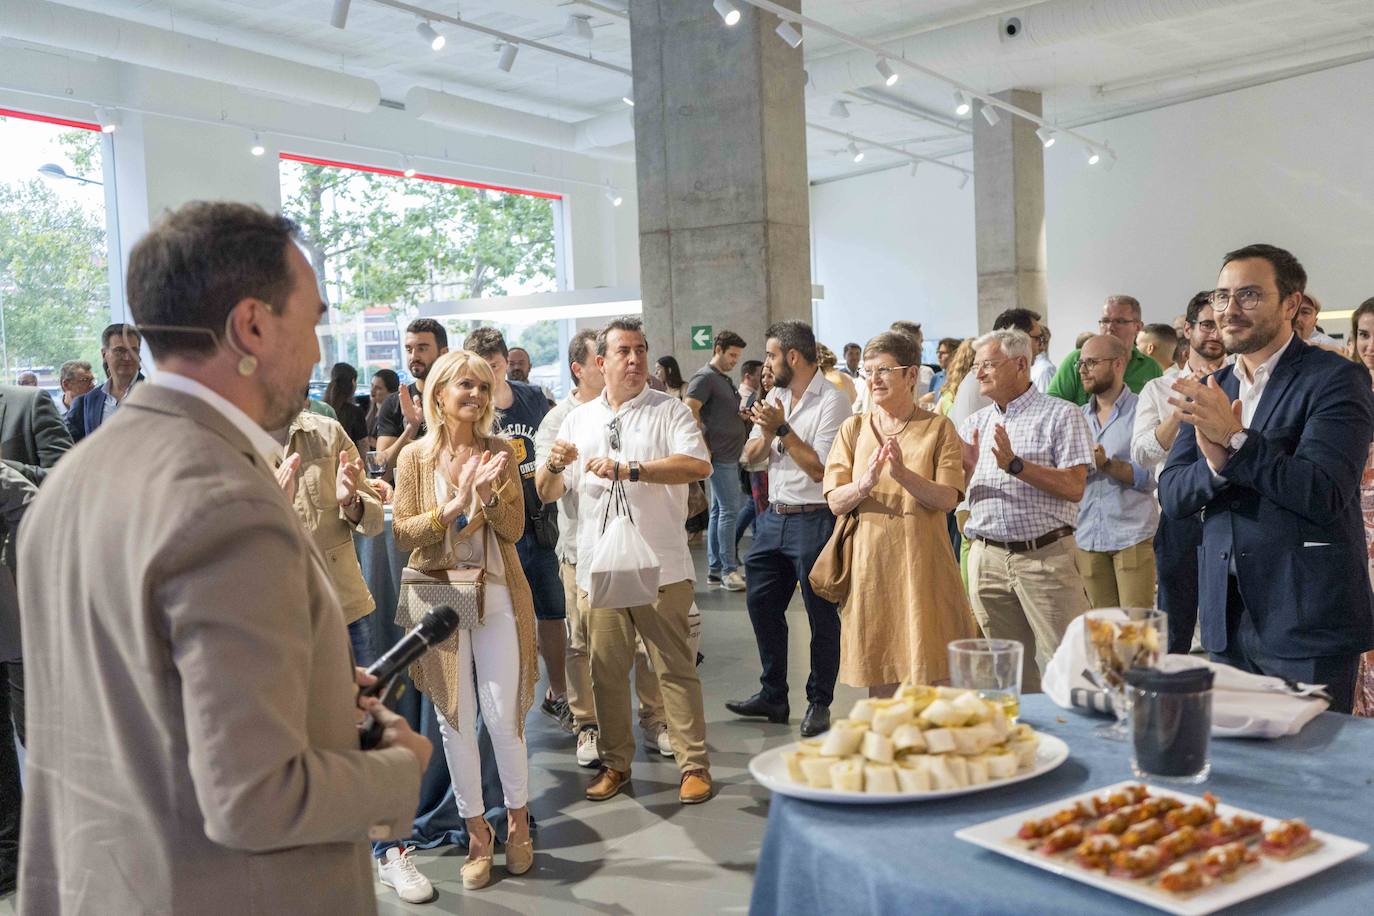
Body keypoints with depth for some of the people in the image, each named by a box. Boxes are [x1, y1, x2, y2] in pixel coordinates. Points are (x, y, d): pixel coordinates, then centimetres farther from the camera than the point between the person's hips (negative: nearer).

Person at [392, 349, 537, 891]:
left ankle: (518, 823, 23)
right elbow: (403, 533, -5)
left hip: (497, 596, 0)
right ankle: (476, 833, 21)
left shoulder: (501, 453, 2)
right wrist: (455, 504, -19)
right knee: (456, 720, 7)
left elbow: (514, 530, -2)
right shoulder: (416, 456, 0)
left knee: (503, 717, 2)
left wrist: (488, 494, -20)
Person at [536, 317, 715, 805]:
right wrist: (555, 465, -9)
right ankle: (615, 762, 23)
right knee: (606, 669, 9)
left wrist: (628, 469, -21)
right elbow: (548, 491, 14)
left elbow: (699, 465, -17)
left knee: (676, 666, 1)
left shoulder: (669, 410, 1)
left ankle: (694, 764, 11)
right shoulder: (578, 419, 14)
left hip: (660, 565, -4)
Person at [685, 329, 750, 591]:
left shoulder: (724, 379, 19)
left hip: (730, 455, 10)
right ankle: (729, 569, -4)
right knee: (729, 510, -9)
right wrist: (704, 446, -19)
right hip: (719, 455, -10)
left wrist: (743, 414, 9)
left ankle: (715, 567, 18)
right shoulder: (705, 377, -11)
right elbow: (689, 409, -21)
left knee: (719, 510, 12)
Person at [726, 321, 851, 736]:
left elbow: (820, 468, -18)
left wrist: (783, 428, -17)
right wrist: (767, 432, -8)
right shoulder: (776, 396, 12)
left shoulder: (831, 401, -12)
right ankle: (772, 696, 26)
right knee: (761, 605, 13)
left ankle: (820, 703, 15)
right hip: (774, 516, 8)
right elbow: (750, 456, 11)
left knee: (821, 615, 3)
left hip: (814, 519, -8)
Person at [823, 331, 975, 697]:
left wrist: (903, 474, -23)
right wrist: (864, 485, -18)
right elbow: (835, 502, 2)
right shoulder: (854, 428, 10)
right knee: (879, 683, 7)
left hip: (922, 562, -2)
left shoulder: (938, 427, 4)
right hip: (870, 561, 2)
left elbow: (948, 499, -7)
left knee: (926, 681, -1)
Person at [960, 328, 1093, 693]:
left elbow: (1074, 487, -11)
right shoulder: (974, 424, 14)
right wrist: (966, 466, -8)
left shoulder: (1060, 414, -2)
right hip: (987, 559, 5)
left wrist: (1016, 465, -18)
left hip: (1045, 556, -5)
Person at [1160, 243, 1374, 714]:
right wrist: (1216, 462, -16)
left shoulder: (1336, 378, -6)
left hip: (1305, 620, -6)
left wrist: (1236, 438, -23)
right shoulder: (1209, 392, 11)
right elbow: (1172, 497, 5)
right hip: (1226, 619, 6)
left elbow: (1325, 494, -18)